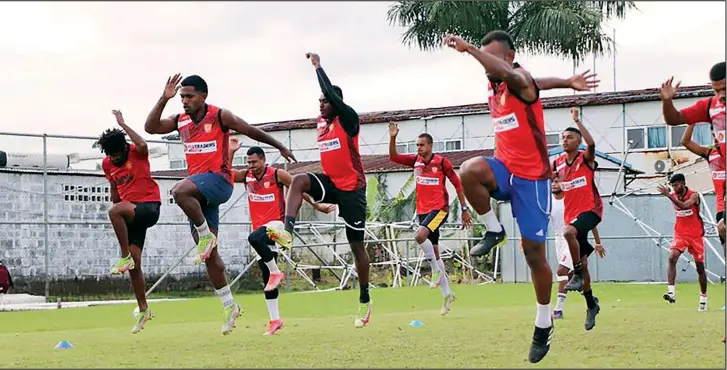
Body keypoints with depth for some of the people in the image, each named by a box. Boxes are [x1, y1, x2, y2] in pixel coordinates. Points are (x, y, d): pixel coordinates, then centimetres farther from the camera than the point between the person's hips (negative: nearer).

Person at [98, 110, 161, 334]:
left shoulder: (137, 154, -9)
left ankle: (125, 257, -24)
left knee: (114, 211, -37)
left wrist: (122, 124, -24)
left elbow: (142, 145, -34)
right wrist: (120, 225, 16)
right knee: (134, 265, 3)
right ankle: (143, 310, 12)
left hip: (149, 206, -7)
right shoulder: (107, 164, 9)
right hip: (130, 211, 7)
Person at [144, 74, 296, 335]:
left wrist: (279, 147, 11)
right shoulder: (181, 121, 11)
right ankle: (229, 305, 14)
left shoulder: (219, 116, -5)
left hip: (218, 179, -6)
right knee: (210, 254, 6)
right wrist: (164, 99, -6)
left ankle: (206, 235, -18)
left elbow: (251, 131, 3)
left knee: (180, 191, -37)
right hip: (198, 192, 6)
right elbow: (150, 127, 2)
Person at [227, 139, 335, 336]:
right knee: (267, 279, 5)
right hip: (260, 227, 6)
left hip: (275, 223, -6)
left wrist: (317, 206, 4)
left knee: (254, 238, -38)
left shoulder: (277, 174, -6)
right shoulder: (246, 176, 8)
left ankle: (275, 271, -19)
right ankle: (275, 320, 9)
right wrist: (231, 152, -7)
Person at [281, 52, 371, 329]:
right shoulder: (321, 123, 8)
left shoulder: (348, 120, -14)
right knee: (299, 180, -24)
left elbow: (333, 94, -25)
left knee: (357, 244, 1)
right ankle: (287, 229, -38)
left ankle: (365, 300, 12)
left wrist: (317, 66, -20)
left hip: (352, 188, -6)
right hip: (330, 183, 6)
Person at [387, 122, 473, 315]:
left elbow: (457, 184, -3)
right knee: (433, 251, 9)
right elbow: (393, 157, 0)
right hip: (422, 210, 6)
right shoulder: (415, 160, 6)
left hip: (439, 209, -6)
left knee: (419, 236, -30)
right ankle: (447, 294, 18)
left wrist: (464, 209, -3)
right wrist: (392, 138, -15)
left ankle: (436, 269, -8)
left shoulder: (442, 162, -8)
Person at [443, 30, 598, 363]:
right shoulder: (494, 86, 7)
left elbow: (513, 76, -42)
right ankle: (494, 231, -8)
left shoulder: (521, 81, -15)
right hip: (504, 169, 6)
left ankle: (543, 324, 16)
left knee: (534, 254, -1)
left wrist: (468, 49, -49)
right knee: (469, 171, -31)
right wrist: (566, 83, 17)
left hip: (531, 176, -6)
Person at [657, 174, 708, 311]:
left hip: (695, 235, -3)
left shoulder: (693, 195, -15)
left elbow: (684, 206, -35)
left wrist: (668, 195, -40)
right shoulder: (674, 196, 1)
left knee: (700, 267, 4)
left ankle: (703, 298, 18)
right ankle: (671, 292, -31)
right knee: (672, 258, -23)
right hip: (680, 234, 3)